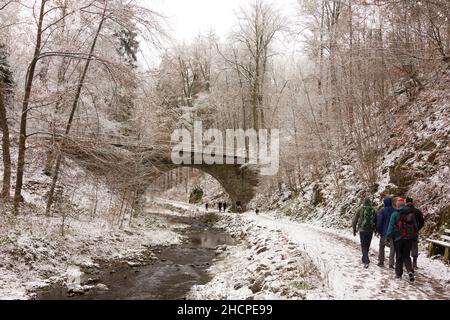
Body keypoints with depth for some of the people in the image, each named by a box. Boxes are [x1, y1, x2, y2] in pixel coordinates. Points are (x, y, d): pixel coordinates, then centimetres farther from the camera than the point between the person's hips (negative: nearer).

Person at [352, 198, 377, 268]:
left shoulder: (360, 210, -6)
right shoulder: (373, 211, 0)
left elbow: (355, 220, -1)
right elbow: (376, 221, 7)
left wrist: (354, 229, 9)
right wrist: (375, 229, 20)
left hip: (362, 230, -2)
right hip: (370, 230, 3)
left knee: (363, 246, 0)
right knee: (367, 245, 17)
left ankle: (366, 261, -15)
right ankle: (364, 259, 30)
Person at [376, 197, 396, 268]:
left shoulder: (382, 210, -10)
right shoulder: (395, 211, -2)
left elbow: (379, 222, -9)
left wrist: (379, 231, 2)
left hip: (384, 232, -1)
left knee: (382, 247, 13)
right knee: (392, 248, 6)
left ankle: (381, 262, 17)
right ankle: (391, 264, 1)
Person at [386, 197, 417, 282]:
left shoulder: (395, 214, -7)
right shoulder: (411, 214, 6)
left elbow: (391, 226, -9)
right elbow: (415, 226, 10)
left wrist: (388, 236, -3)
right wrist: (415, 236, 18)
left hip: (398, 238, -3)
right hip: (409, 238, 3)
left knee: (399, 257, 8)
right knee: (406, 256, 11)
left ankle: (398, 274, 12)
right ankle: (410, 270, -12)